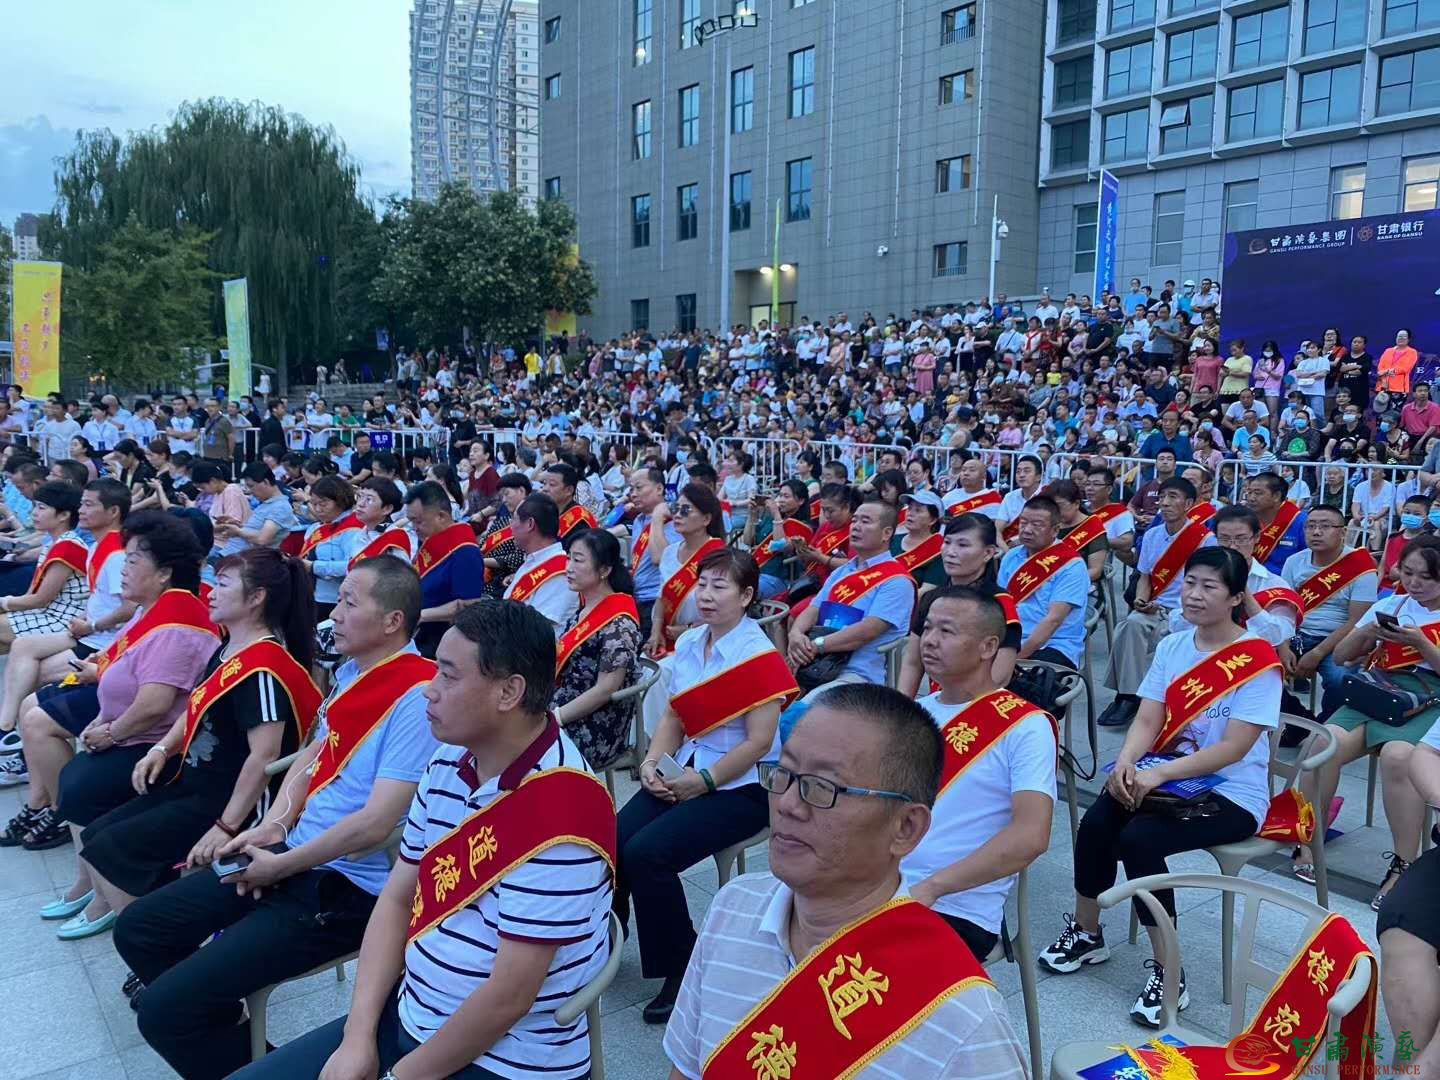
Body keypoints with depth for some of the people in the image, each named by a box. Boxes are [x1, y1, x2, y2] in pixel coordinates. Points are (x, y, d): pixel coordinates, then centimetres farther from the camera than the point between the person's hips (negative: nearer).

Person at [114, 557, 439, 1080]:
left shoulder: (418, 697, -23)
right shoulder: (351, 671, 6)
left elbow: (377, 824, -25)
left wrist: (282, 866, -13)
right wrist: (272, 826, 0)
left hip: (347, 887, -9)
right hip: (297, 854, 9)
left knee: (163, 1013, -12)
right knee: (137, 929, 13)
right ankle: (220, 1031, 29)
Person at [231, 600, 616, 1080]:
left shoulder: (557, 809, -27)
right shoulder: (448, 762, -1)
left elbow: (510, 996, -24)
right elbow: (396, 899, 6)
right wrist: (358, 1037, -2)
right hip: (410, 1015, 7)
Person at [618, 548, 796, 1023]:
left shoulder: (760, 656, -14)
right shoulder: (688, 644, 7)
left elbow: (758, 743, -16)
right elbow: (673, 717, 12)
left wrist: (703, 782, -17)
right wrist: (652, 761, -5)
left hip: (741, 787, -6)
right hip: (684, 773, 6)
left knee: (647, 853, -24)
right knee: (611, 842, -15)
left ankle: (681, 971, -3)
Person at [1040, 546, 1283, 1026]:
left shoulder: (1258, 661, -13)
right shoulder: (1172, 647, 5)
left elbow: (1233, 749, -19)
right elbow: (1146, 721, 0)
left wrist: (1159, 773, -28)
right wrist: (1125, 765, -21)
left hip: (1233, 794, -5)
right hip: (1168, 777, 5)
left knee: (1139, 838, -29)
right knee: (1095, 823, -20)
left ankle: (1168, 973, -14)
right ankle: (1086, 934, 3)